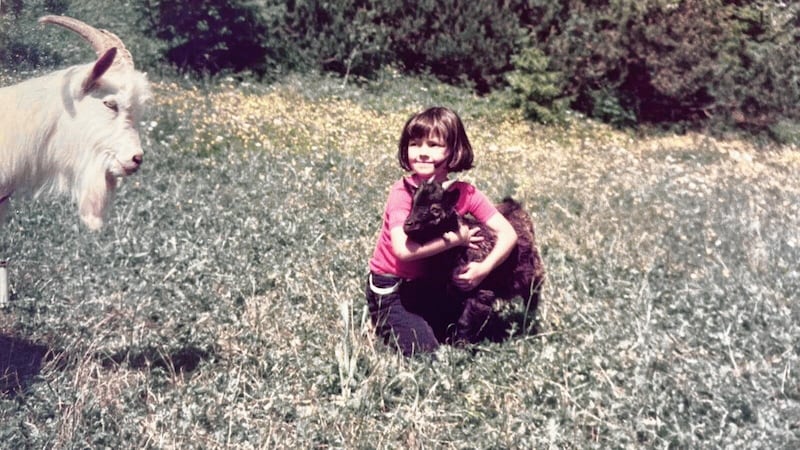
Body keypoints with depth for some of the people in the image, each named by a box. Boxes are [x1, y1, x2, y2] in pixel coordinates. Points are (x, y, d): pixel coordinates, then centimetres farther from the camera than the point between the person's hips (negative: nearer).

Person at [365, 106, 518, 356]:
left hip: (432, 286, 5)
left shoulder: (465, 193, -10)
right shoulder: (402, 192, -22)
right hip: (391, 289, -5)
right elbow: (403, 249, -35)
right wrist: (455, 239, -30)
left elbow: (508, 234, -12)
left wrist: (484, 269, -28)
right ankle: (384, 326, 10)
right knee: (423, 352, -16)